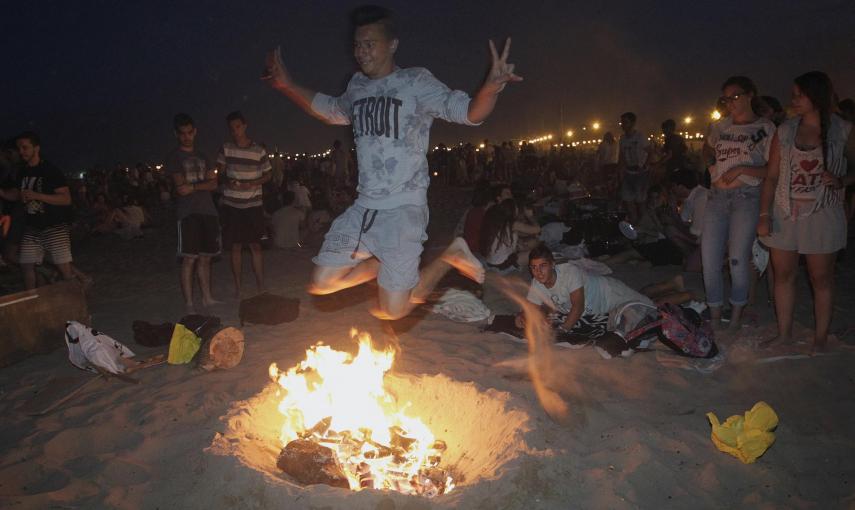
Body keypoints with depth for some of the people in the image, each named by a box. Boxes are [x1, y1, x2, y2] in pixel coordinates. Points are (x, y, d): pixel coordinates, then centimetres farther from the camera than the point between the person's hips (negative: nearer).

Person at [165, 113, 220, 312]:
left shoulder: (202, 157, 19)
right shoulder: (174, 157, 2)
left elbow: (214, 184, 5)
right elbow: (180, 188, -9)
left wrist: (193, 186, -9)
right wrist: (203, 184, -3)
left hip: (208, 212, 5)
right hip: (188, 213, -5)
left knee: (205, 257, 9)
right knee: (189, 259, -7)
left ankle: (207, 297, 17)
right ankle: (189, 304, -3)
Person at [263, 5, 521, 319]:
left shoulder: (415, 82, -7)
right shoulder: (357, 86, 10)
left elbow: (469, 113, -15)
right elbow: (332, 111, 31)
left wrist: (490, 88, -37)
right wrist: (288, 86, 22)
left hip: (403, 209, -6)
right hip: (362, 208, 6)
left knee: (393, 310, -11)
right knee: (322, 284, 5)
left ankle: (449, 257, 12)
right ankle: (384, 265, 24)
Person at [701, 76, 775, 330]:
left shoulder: (765, 128, -1)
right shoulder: (720, 126, 12)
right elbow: (707, 151, 32)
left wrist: (742, 169, -16)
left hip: (747, 198, -4)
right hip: (716, 197, 4)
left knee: (738, 259, -3)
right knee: (709, 258, 1)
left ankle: (737, 311, 18)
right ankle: (714, 316, 14)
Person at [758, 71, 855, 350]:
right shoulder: (785, 131, 5)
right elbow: (771, 176, 5)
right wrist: (764, 215, -1)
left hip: (822, 215, -2)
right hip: (785, 214, 3)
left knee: (821, 278, 5)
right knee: (783, 275, 8)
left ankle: (820, 342, 15)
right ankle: (784, 335, 20)